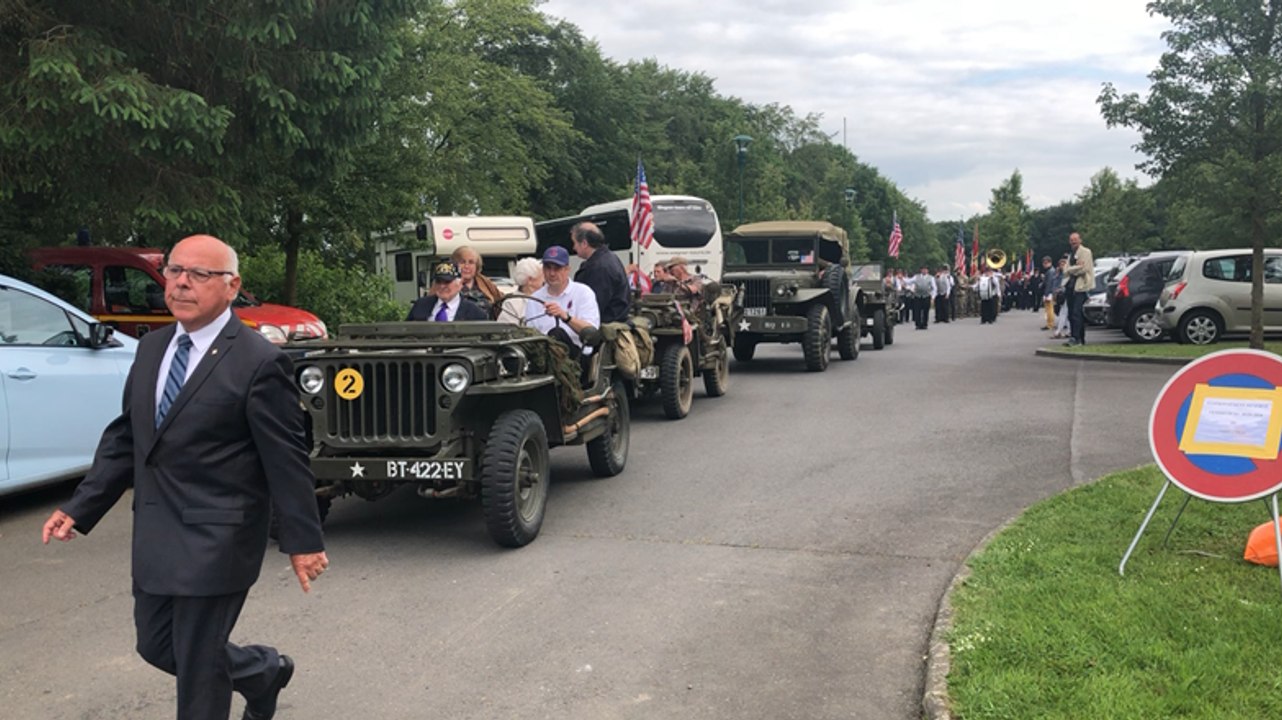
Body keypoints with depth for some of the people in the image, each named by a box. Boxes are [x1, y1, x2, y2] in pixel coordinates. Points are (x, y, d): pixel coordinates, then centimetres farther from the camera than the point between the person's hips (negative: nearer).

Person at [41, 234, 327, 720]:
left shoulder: (259, 362, -15)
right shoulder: (151, 348, 8)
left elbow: (286, 459, -13)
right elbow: (124, 437, 13)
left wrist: (303, 542, -10)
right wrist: (79, 509, 8)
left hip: (214, 543, -8)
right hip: (155, 538, 8)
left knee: (197, 667, 3)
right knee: (157, 646, 18)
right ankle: (263, 671, 41)